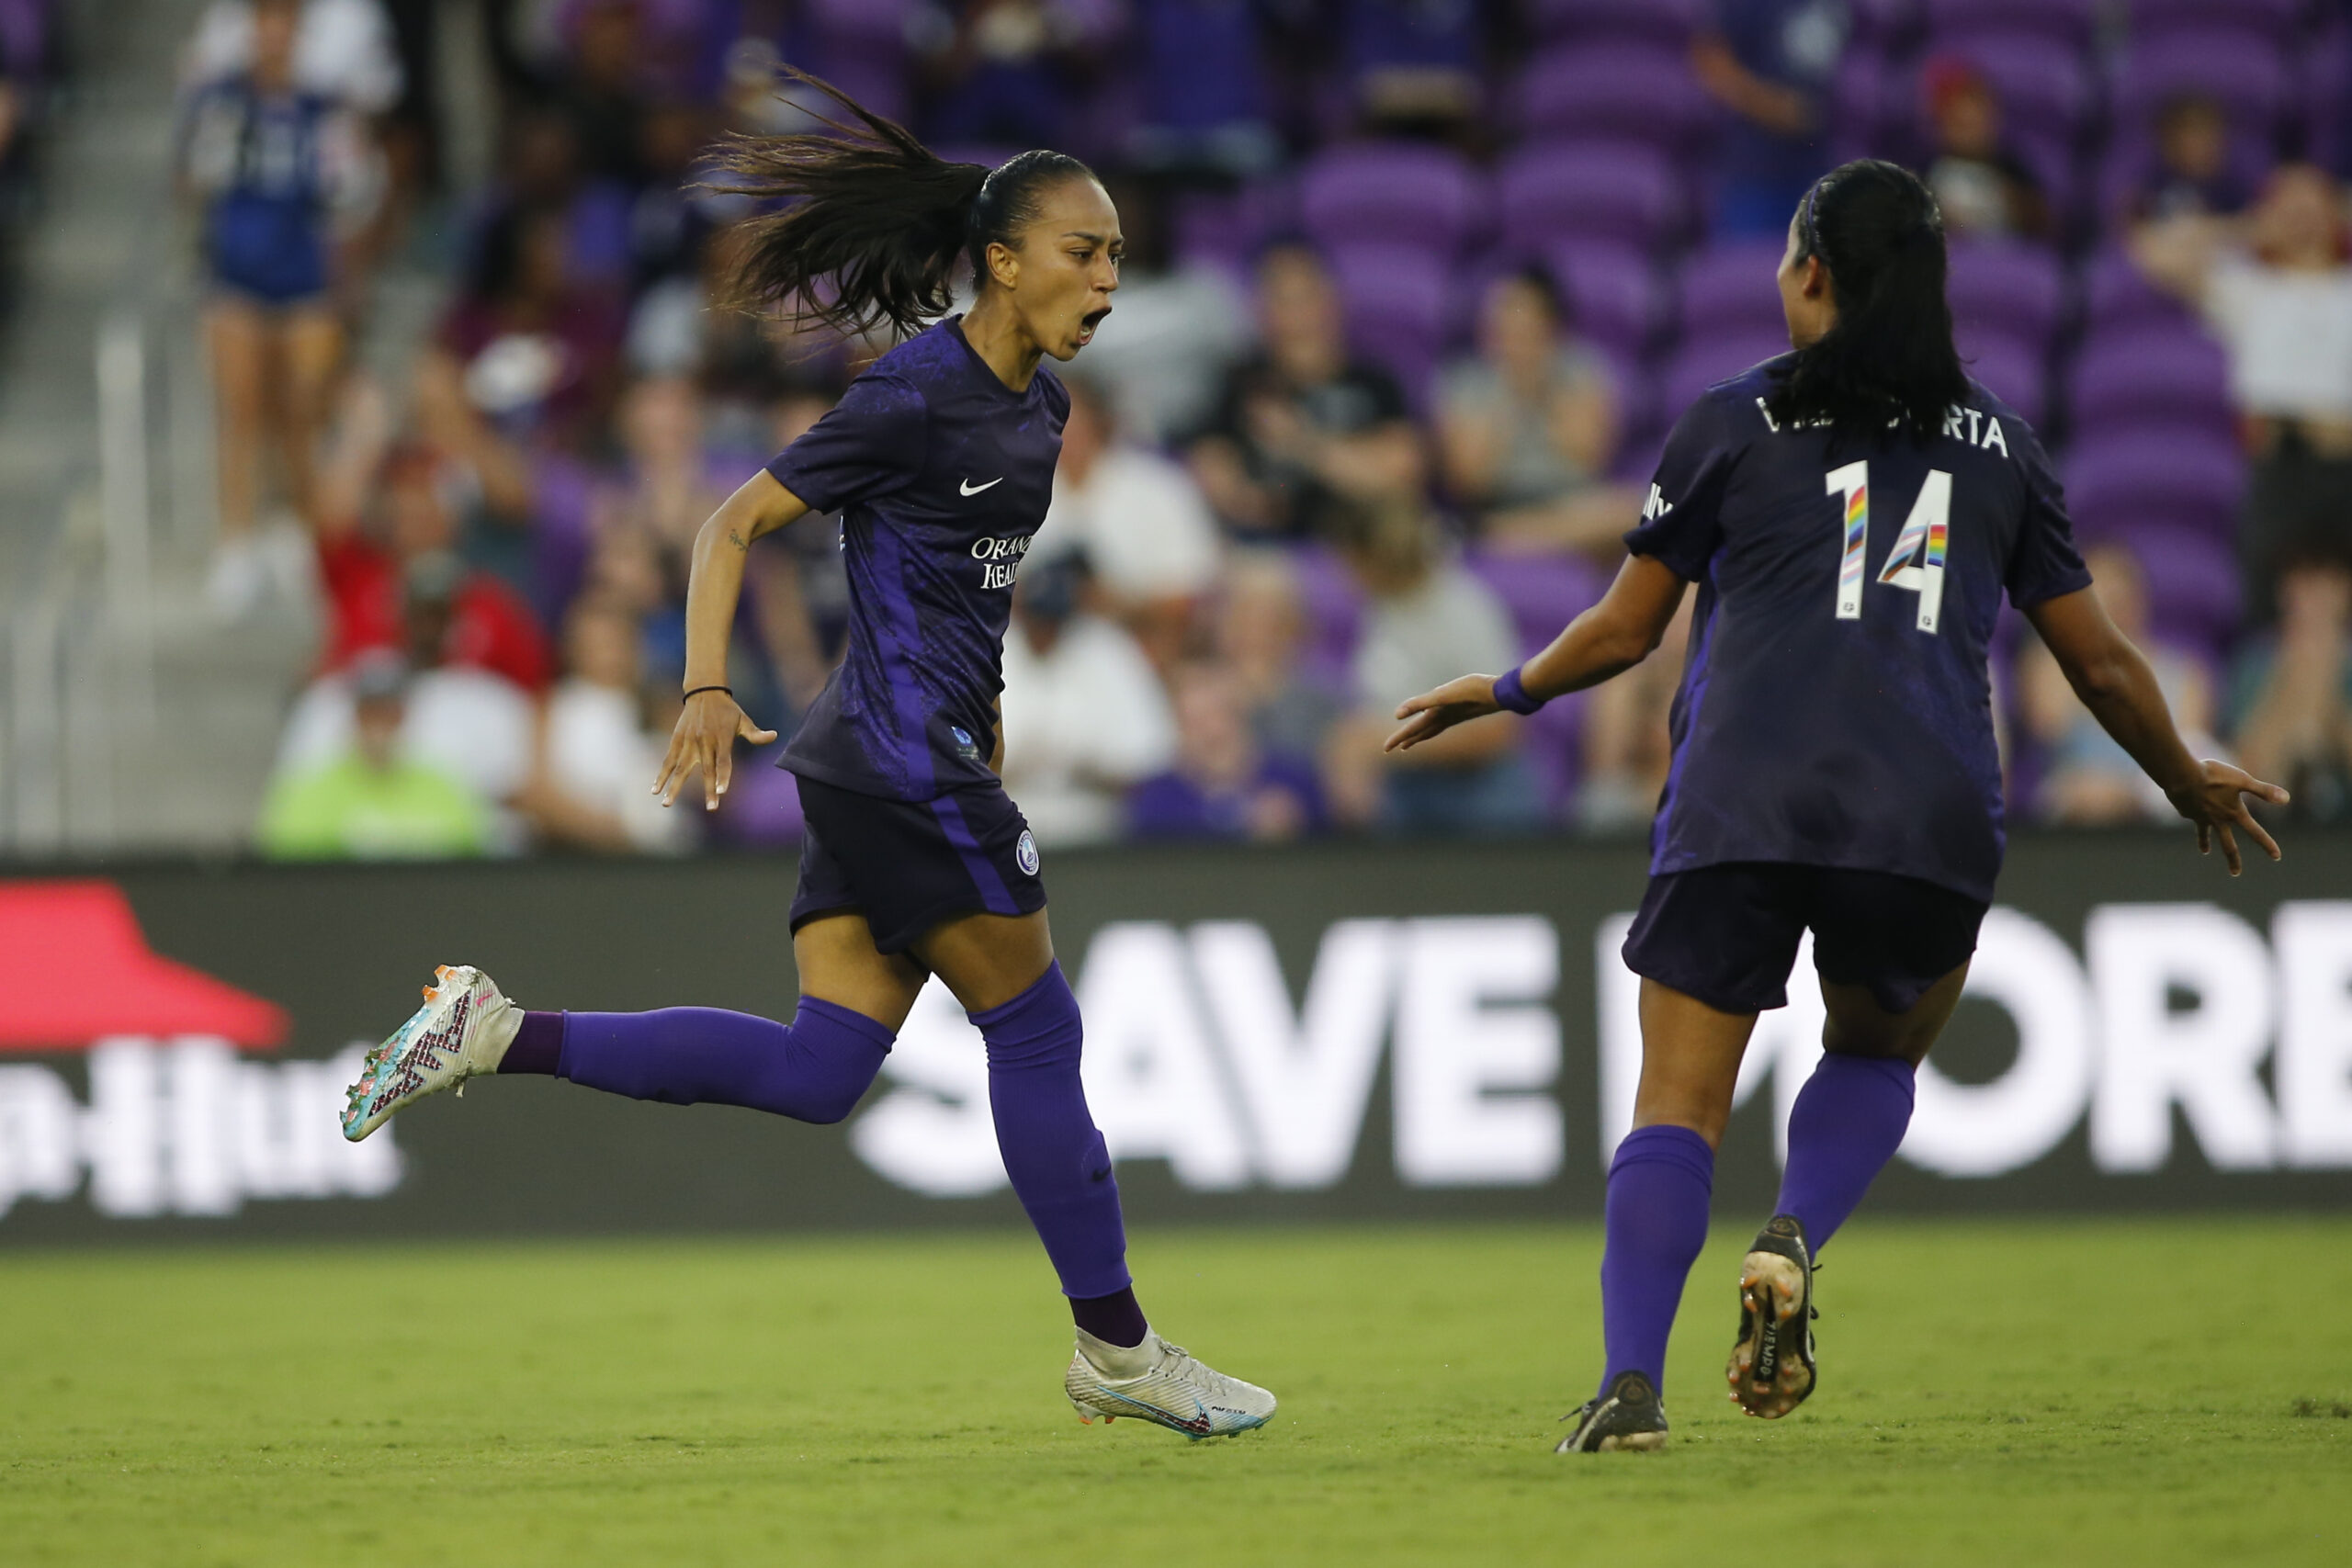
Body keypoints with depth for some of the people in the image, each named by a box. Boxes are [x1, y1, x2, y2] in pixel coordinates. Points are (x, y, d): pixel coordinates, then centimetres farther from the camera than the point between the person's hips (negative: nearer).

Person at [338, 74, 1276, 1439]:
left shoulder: (1036, 404, 13)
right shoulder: (916, 397, -14)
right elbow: (736, 525, -11)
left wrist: (984, 722, 29)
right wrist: (709, 692, -22)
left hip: (874, 767, 9)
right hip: (904, 761, -9)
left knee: (815, 1073, 4)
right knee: (1037, 1032, -1)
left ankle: (498, 1033, 3)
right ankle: (1118, 1353, 9)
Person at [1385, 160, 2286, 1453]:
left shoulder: (1733, 423, 9)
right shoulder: (1997, 442, 16)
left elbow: (1623, 631, 14)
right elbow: (2102, 666, 19)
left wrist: (1501, 693, 33)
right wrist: (2191, 786, 36)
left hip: (1741, 806, -2)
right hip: (1932, 814, 2)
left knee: (1676, 1103, 2)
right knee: (1878, 1051, 25)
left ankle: (1630, 1382, -15)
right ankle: (1792, 1245, -4)